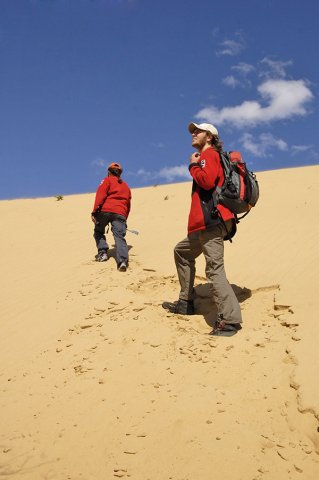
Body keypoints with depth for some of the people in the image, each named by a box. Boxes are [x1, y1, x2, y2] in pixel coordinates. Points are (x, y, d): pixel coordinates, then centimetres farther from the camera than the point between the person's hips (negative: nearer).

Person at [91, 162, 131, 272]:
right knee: (119, 237, -9)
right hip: (120, 213, 3)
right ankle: (123, 260, -29)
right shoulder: (126, 186, 29)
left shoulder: (107, 181, 13)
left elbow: (100, 196, -3)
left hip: (105, 210, -3)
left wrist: (94, 212, -9)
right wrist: (124, 219, 29)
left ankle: (102, 252, 5)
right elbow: (128, 205, 26)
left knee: (98, 232, 20)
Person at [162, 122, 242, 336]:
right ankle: (186, 303, 25)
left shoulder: (209, 154, -1)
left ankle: (230, 320, -25)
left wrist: (193, 166, -4)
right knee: (182, 252, 24)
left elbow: (207, 180, -19)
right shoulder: (208, 157, 29)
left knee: (214, 269, -19)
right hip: (207, 224, 11)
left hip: (211, 222, -11)